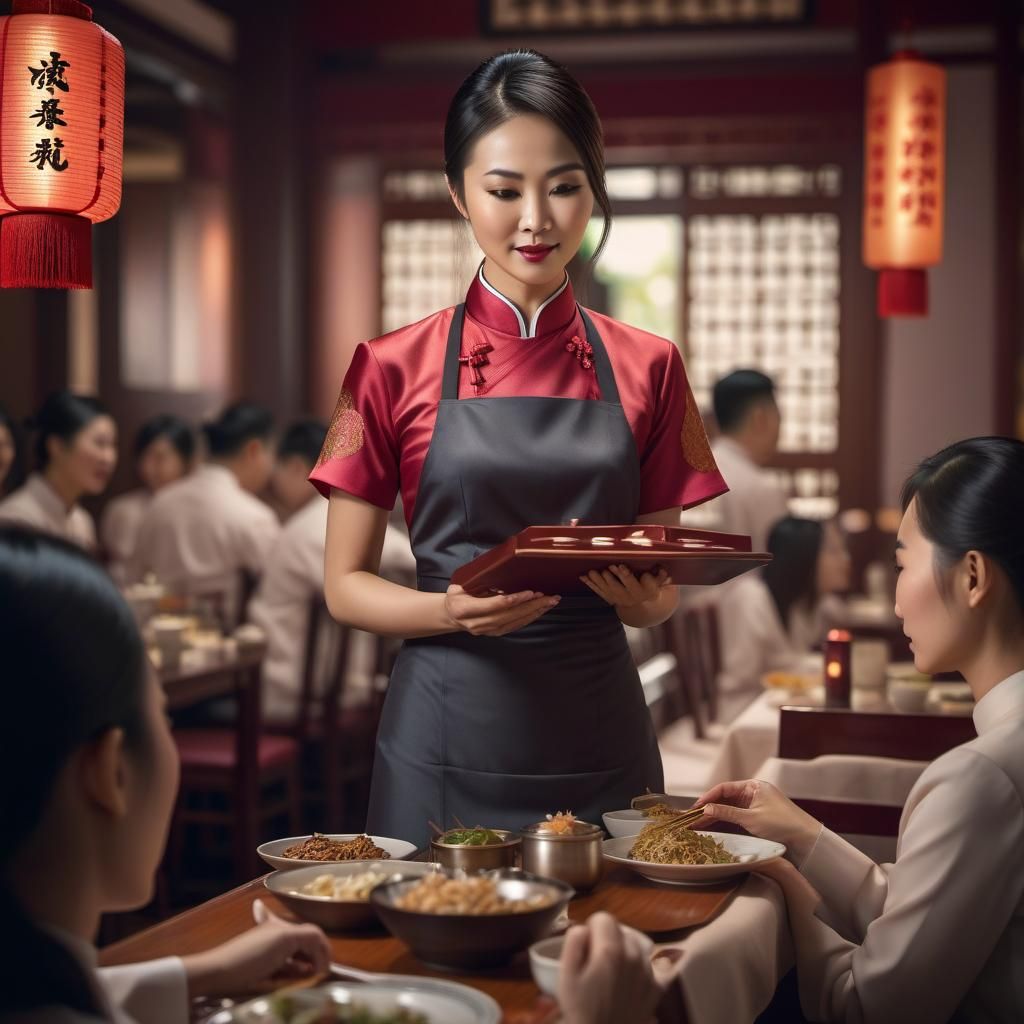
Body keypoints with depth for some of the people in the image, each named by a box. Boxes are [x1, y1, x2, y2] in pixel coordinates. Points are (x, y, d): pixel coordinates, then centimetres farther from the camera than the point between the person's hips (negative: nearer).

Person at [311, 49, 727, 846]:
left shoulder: (647, 369, 4)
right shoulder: (395, 369, 0)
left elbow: (661, 590, 9)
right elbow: (346, 585, 1)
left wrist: (645, 598, -13)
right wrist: (452, 610, -17)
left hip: (597, 741, 2)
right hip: (448, 745, -1)